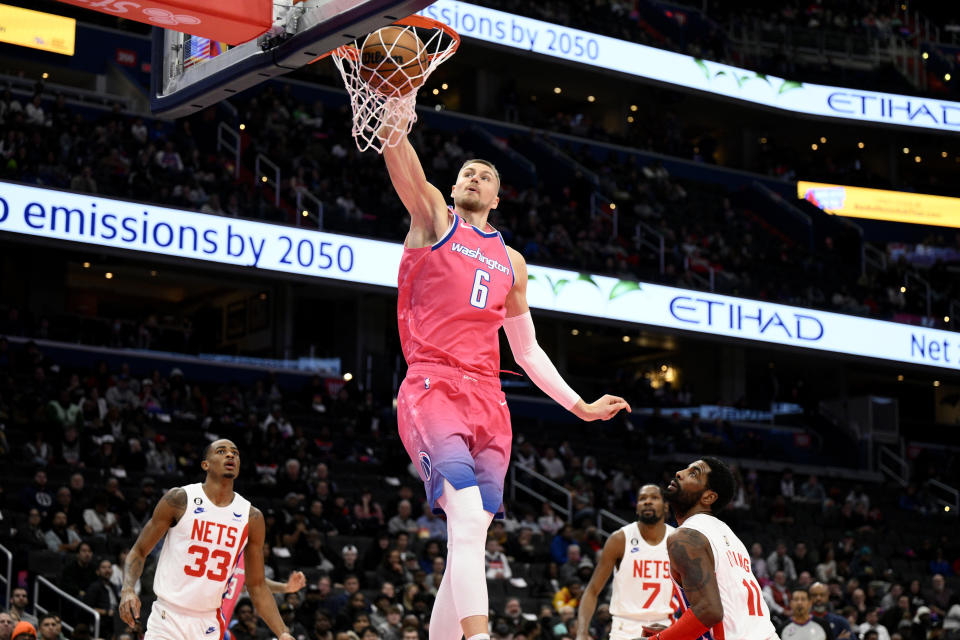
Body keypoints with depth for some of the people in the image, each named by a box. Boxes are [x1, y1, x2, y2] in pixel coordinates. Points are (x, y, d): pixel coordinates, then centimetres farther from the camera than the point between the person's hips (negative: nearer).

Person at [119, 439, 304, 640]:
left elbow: (257, 586, 9)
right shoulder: (179, 500, -4)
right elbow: (139, 551, 1)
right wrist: (128, 589, -17)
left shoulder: (252, 517, 4)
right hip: (166, 621, -3)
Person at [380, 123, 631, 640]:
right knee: (468, 521, -24)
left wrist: (580, 406, 22)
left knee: (469, 538, 0)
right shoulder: (434, 218, 12)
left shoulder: (511, 262, 24)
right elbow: (401, 160, -7)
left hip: (488, 403, 5)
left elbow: (526, 350, 29)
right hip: (432, 389, -5)